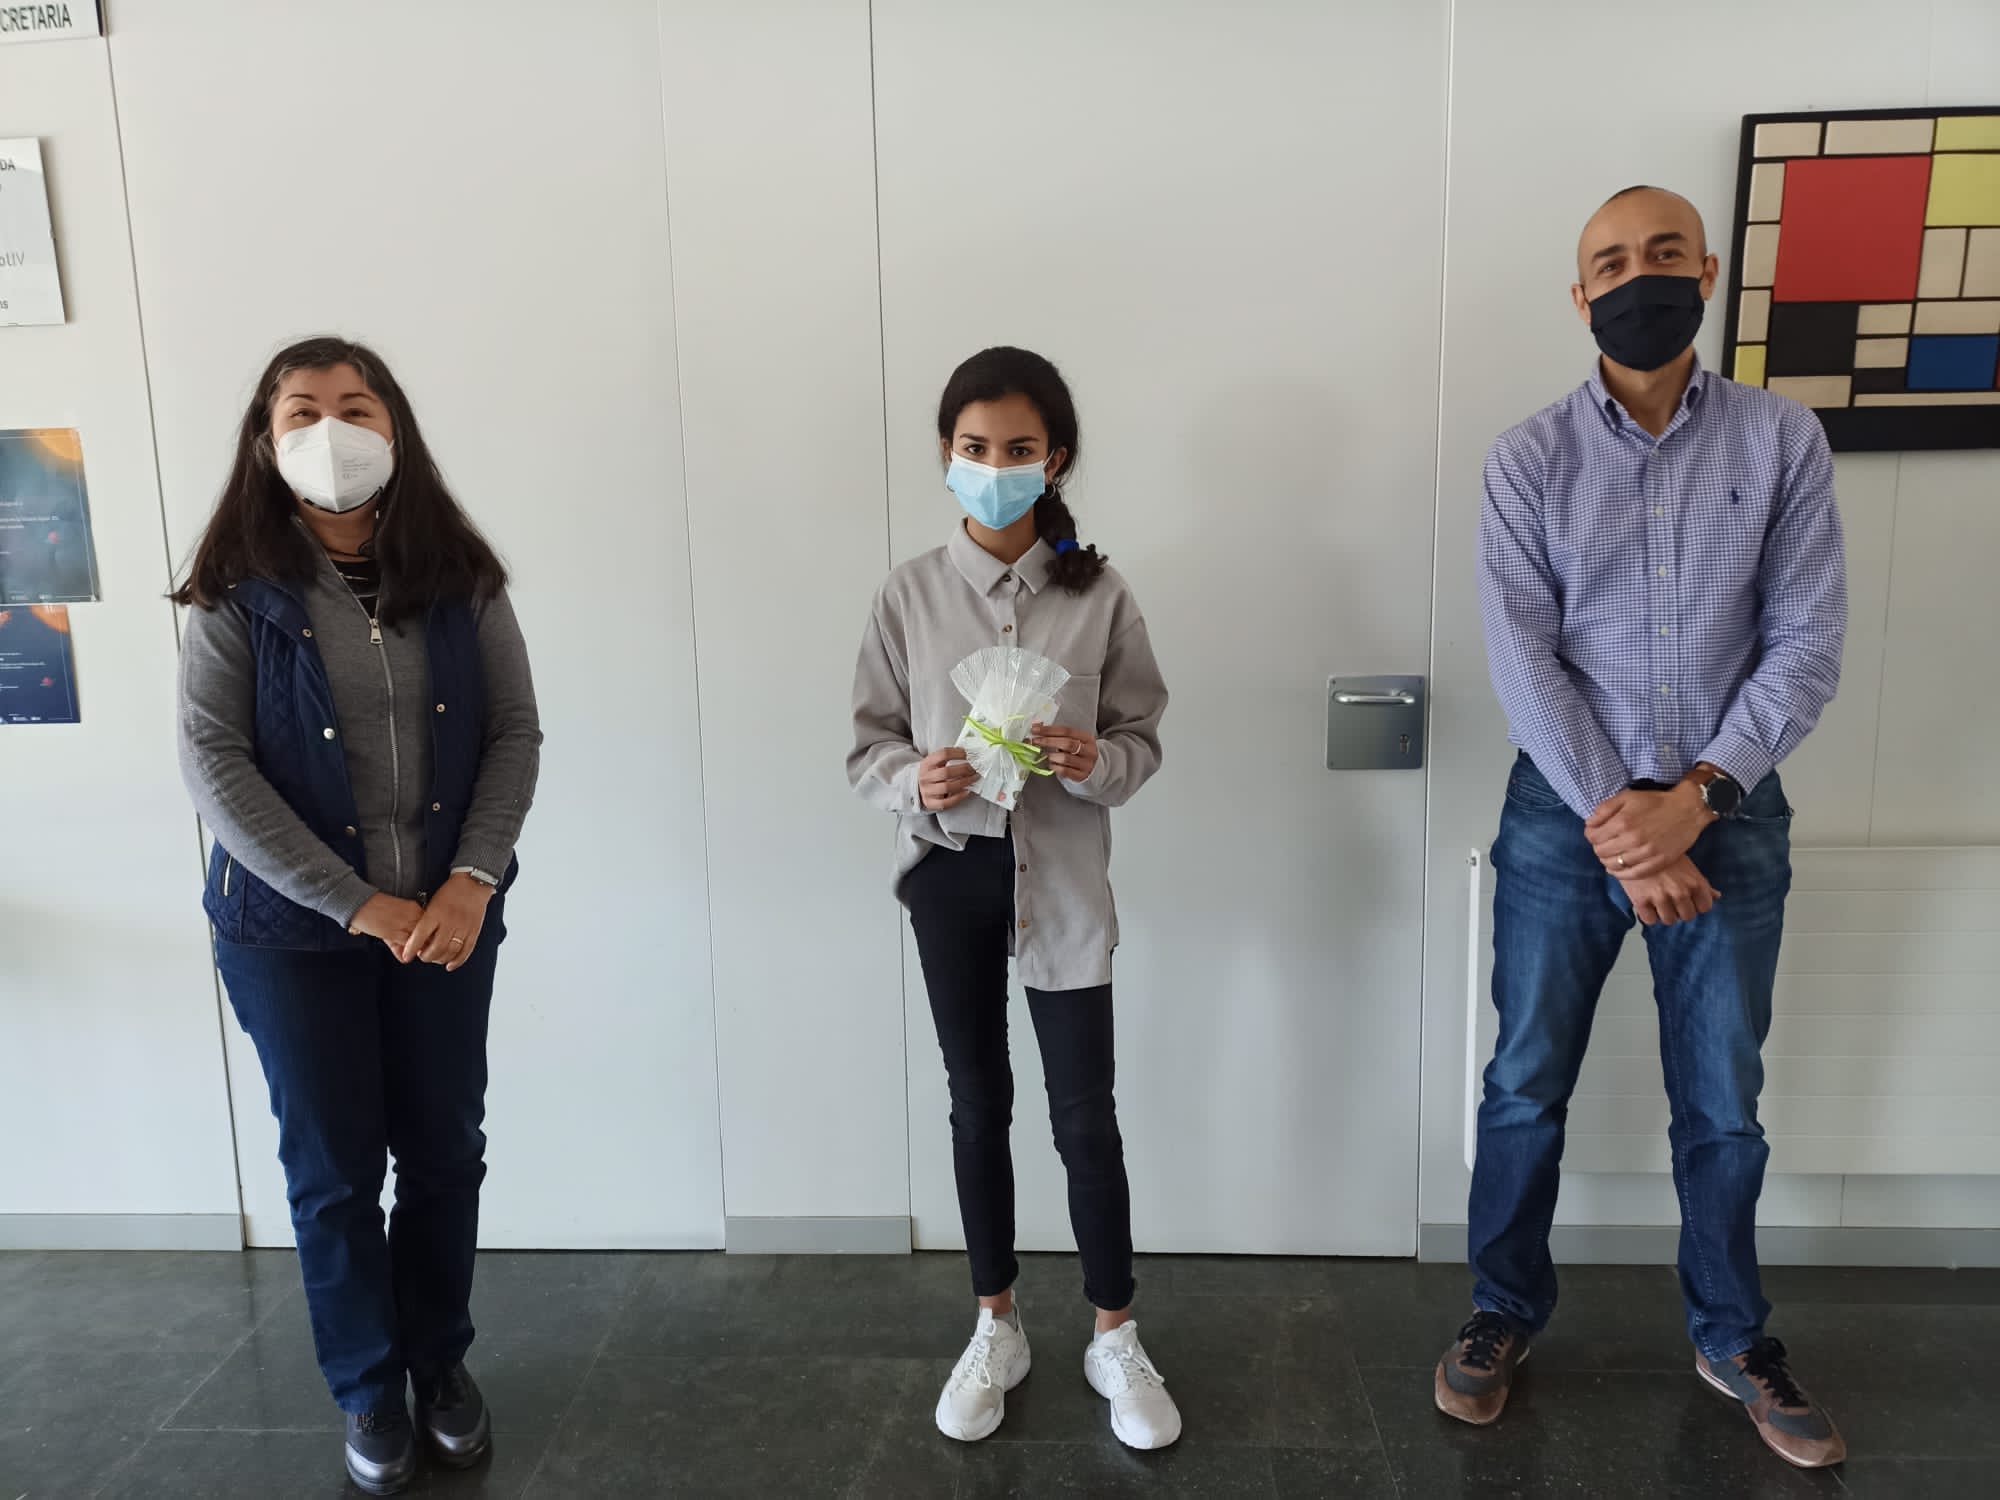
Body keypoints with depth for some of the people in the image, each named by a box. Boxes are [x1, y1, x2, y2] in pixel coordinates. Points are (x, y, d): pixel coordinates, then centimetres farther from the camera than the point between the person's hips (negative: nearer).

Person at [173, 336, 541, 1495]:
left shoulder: (458, 578, -1)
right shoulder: (237, 591, -6)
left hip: (448, 914, 2)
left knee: (445, 1152, 11)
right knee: (333, 1165, 11)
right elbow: (214, 762, -11)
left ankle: (444, 1363, 34)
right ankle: (370, 1389, 32)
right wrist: (355, 903, -16)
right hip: (292, 926, -1)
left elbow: (516, 732, -3)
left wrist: (471, 881, -15)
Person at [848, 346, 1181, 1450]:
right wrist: (914, 780, -20)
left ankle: (1115, 1339, 28)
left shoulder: (1099, 594, -6)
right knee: (978, 1105, 14)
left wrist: (1094, 764, -21)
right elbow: (868, 743, 1)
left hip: (1061, 877, -1)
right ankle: (996, 1328, 34)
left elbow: (1142, 737, 0)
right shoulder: (909, 595, -3)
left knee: (1085, 1114, 6)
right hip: (951, 871, 1)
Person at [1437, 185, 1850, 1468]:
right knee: (1528, 1087, 8)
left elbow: (1807, 643, -5)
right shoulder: (1531, 458, -3)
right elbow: (1524, 656, -9)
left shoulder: (1783, 440, 0)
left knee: (1723, 1103, 13)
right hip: (1566, 812, 0)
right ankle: (1506, 1316, 29)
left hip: (1729, 815, 1)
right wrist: (1613, 818, -15)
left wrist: (1691, 796, -16)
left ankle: (1734, 1337, 35)